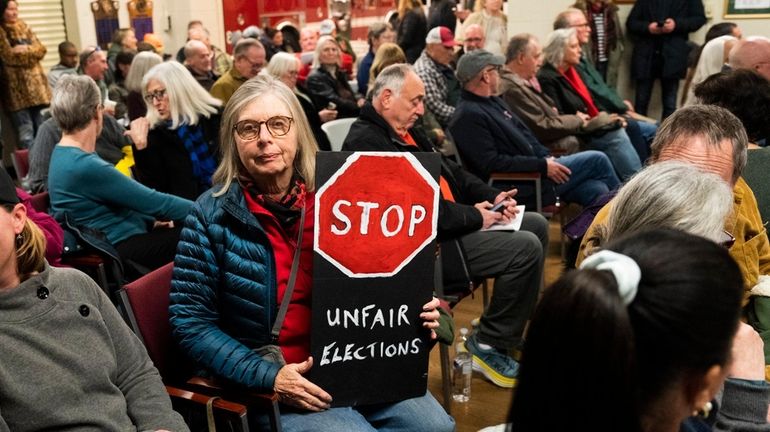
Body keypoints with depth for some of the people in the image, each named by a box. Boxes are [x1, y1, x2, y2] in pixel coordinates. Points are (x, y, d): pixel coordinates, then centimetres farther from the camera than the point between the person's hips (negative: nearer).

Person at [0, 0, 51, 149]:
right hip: (16, 85, -6)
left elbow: (41, 50, 7)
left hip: (35, 82, 6)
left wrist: (25, 49, -11)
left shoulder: (23, 26, 14)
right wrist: (31, 51, -4)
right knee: (26, 129, -8)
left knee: (40, 127, 9)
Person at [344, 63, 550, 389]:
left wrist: (493, 197, 6)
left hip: (452, 224, 11)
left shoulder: (405, 131, 15)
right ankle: (489, 345, -4)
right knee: (526, 248, -20)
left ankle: (512, 323, 19)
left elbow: (451, 171, 22)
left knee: (536, 225, 14)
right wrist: (475, 216, -15)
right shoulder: (366, 142, -18)